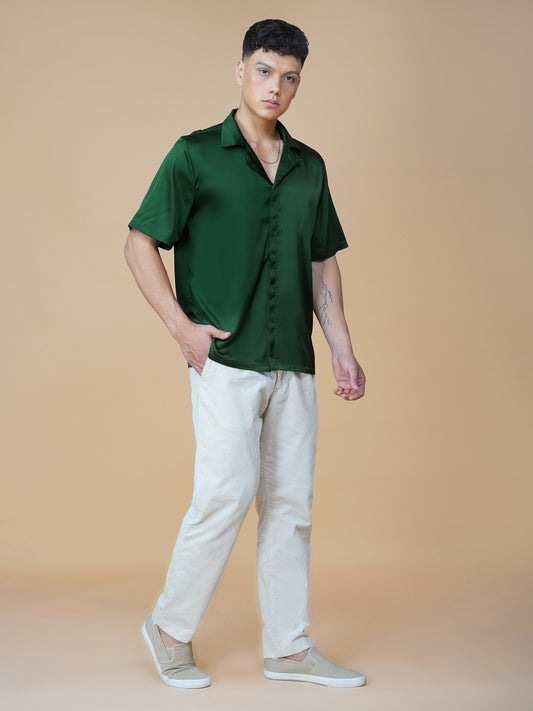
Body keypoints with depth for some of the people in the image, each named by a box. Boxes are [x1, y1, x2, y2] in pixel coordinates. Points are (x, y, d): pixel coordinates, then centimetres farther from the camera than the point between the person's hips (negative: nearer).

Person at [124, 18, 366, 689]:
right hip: (225, 359, -5)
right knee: (228, 492, -11)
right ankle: (171, 628, 11)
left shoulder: (309, 166, 14)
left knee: (291, 502, 7)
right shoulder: (197, 154, 0)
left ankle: (289, 648, 18)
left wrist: (343, 350, 11)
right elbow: (140, 244, -1)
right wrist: (183, 328, -10)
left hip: (293, 363, 5)